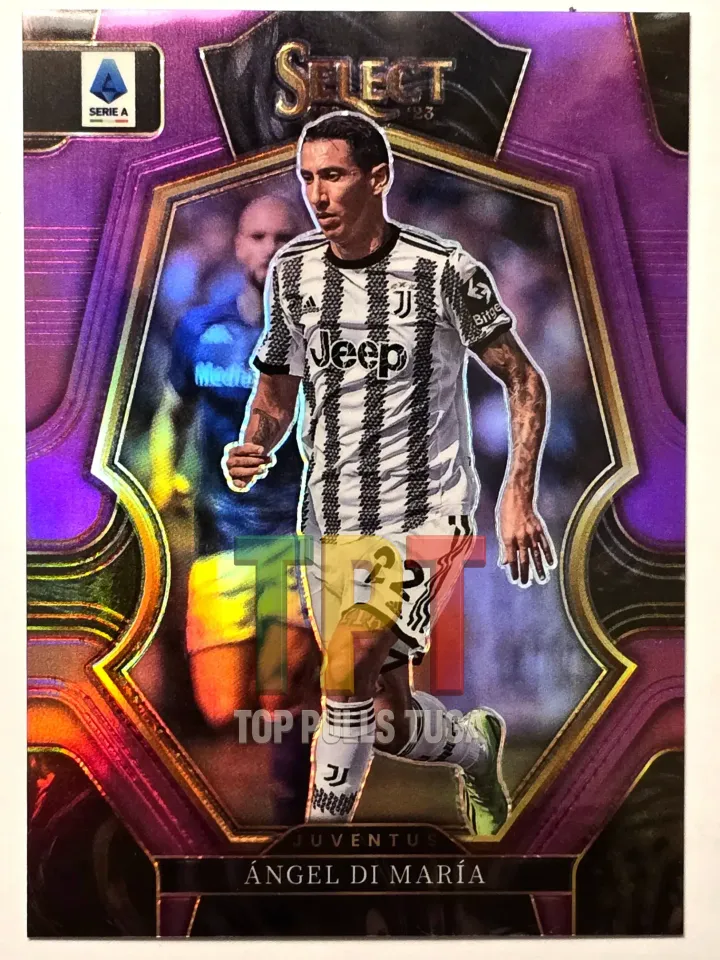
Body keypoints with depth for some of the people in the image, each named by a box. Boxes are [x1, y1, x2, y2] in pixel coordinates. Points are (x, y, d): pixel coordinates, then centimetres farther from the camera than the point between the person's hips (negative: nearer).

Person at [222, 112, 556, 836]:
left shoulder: (444, 270, -8)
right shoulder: (291, 270, 5)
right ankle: (474, 746, 45)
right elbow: (276, 394, 14)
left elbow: (524, 382, 0)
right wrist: (250, 451, -8)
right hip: (331, 523, 5)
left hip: (429, 517, -4)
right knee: (390, 721, 11)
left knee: (345, 671, -23)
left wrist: (518, 496, -10)